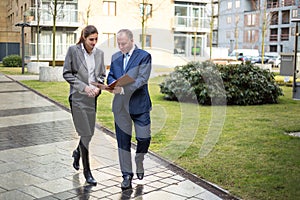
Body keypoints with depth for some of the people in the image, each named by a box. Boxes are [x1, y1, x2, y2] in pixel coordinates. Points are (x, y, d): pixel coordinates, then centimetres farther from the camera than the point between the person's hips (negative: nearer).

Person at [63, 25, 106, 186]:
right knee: (85, 133, -6)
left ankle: (78, 152, 44)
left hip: (92, 97, 5)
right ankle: (87, 171, 6)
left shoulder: (99, 53, 7)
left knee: (89, 132, 12)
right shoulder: (73, 50, -5)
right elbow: (67, 73, -5)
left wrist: (98, 87, -5)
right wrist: (84, 87, -13)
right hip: (78, 97, -5)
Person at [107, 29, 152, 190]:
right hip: (120, 106, 4)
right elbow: (110, 76, 13)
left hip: (139, 104, -3)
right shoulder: (115, 57, 11)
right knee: (123, 141, 5)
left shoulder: (144, 56, -6)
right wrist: (112, 84, -12)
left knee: (144, 138, 0)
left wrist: (123, 88, -27)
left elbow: (142, 79, -16)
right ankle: (127, 175, 15)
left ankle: (139, 162, 32)